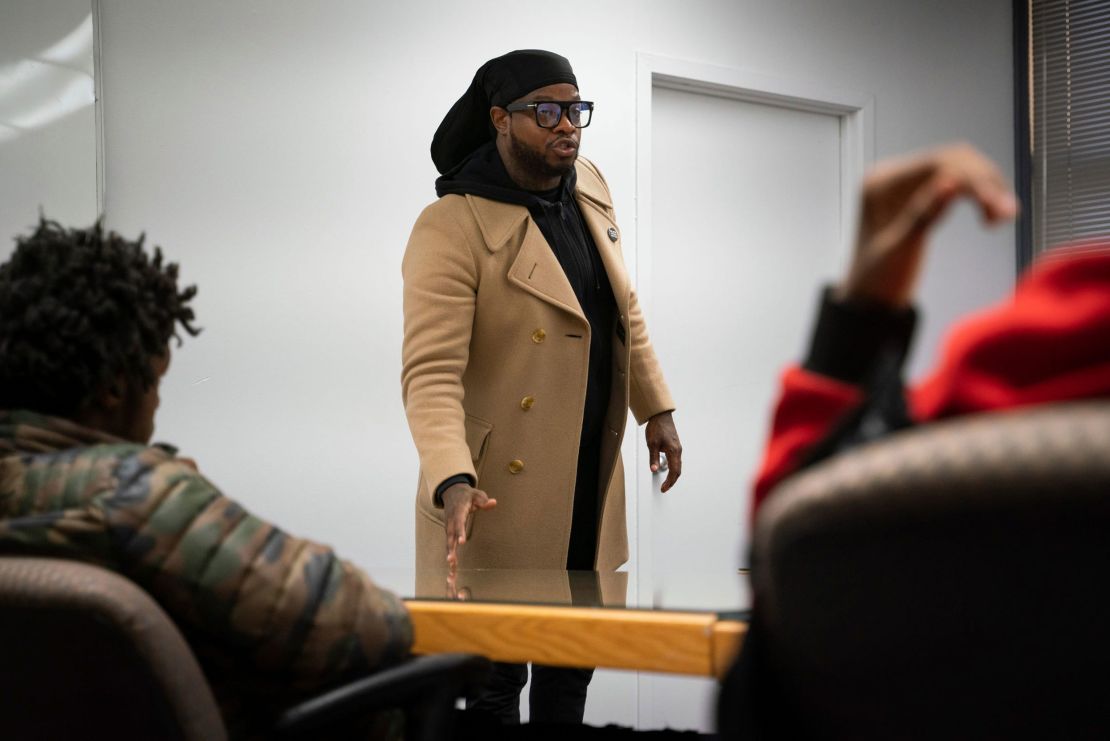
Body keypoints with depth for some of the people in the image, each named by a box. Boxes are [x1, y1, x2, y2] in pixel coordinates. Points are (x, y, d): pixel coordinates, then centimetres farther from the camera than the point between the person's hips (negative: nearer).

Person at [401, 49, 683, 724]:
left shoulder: (590, 189, 5)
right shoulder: (452, 228, -20)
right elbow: (431, 372, -26)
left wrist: (656, 408, 13)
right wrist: (453, 483, -39)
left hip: (591, 484, 7)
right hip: (502, 493, -7)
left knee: (574, 667, 19)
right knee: (492, 680, 4)